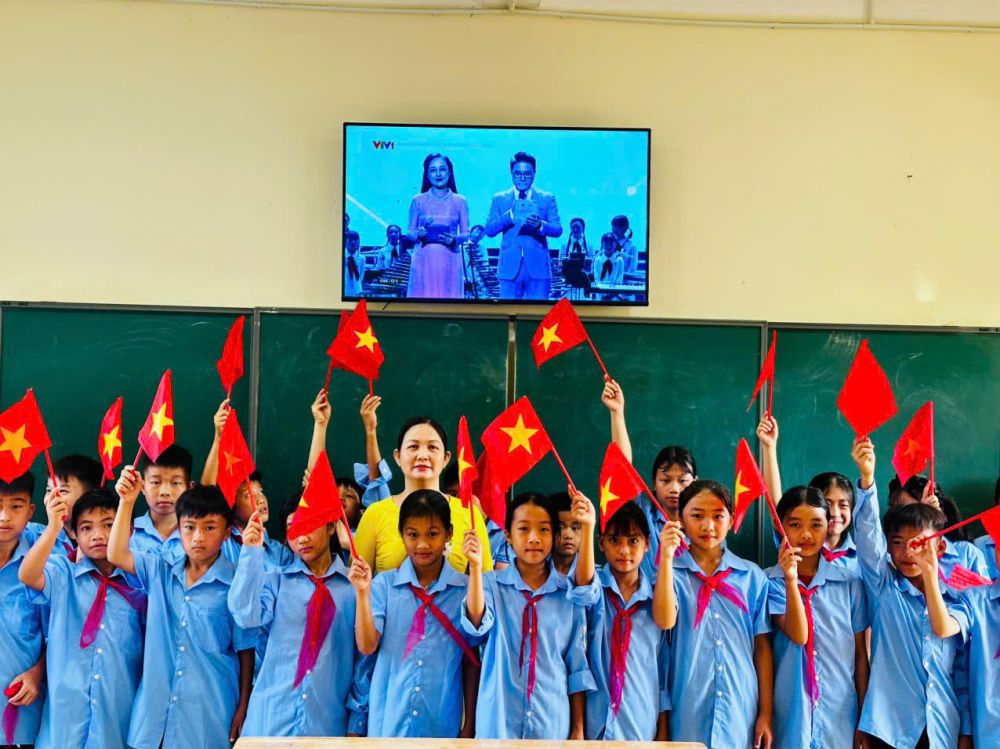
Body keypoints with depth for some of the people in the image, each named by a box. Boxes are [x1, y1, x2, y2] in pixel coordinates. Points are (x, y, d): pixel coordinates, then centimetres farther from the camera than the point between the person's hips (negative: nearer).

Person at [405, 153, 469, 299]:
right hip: (424, 261, 0)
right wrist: (417, 234, -11)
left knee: (449, 297, -3)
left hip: (449, 262, 0)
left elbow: (466, 234, 6)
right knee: (423, 297, -4)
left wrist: (454, 239, -14)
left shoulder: (460, 201, 8)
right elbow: (409, 231, 10)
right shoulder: (418, 201, 8)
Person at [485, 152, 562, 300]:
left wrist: (540, 226, -21)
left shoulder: (547, 198, 9)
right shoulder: (499, 199, 11)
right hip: (510, 268, 1)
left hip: (538, 268, 0)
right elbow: (489, 230, 1)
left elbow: (558, 230, 1)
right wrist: (510, 215, -15)